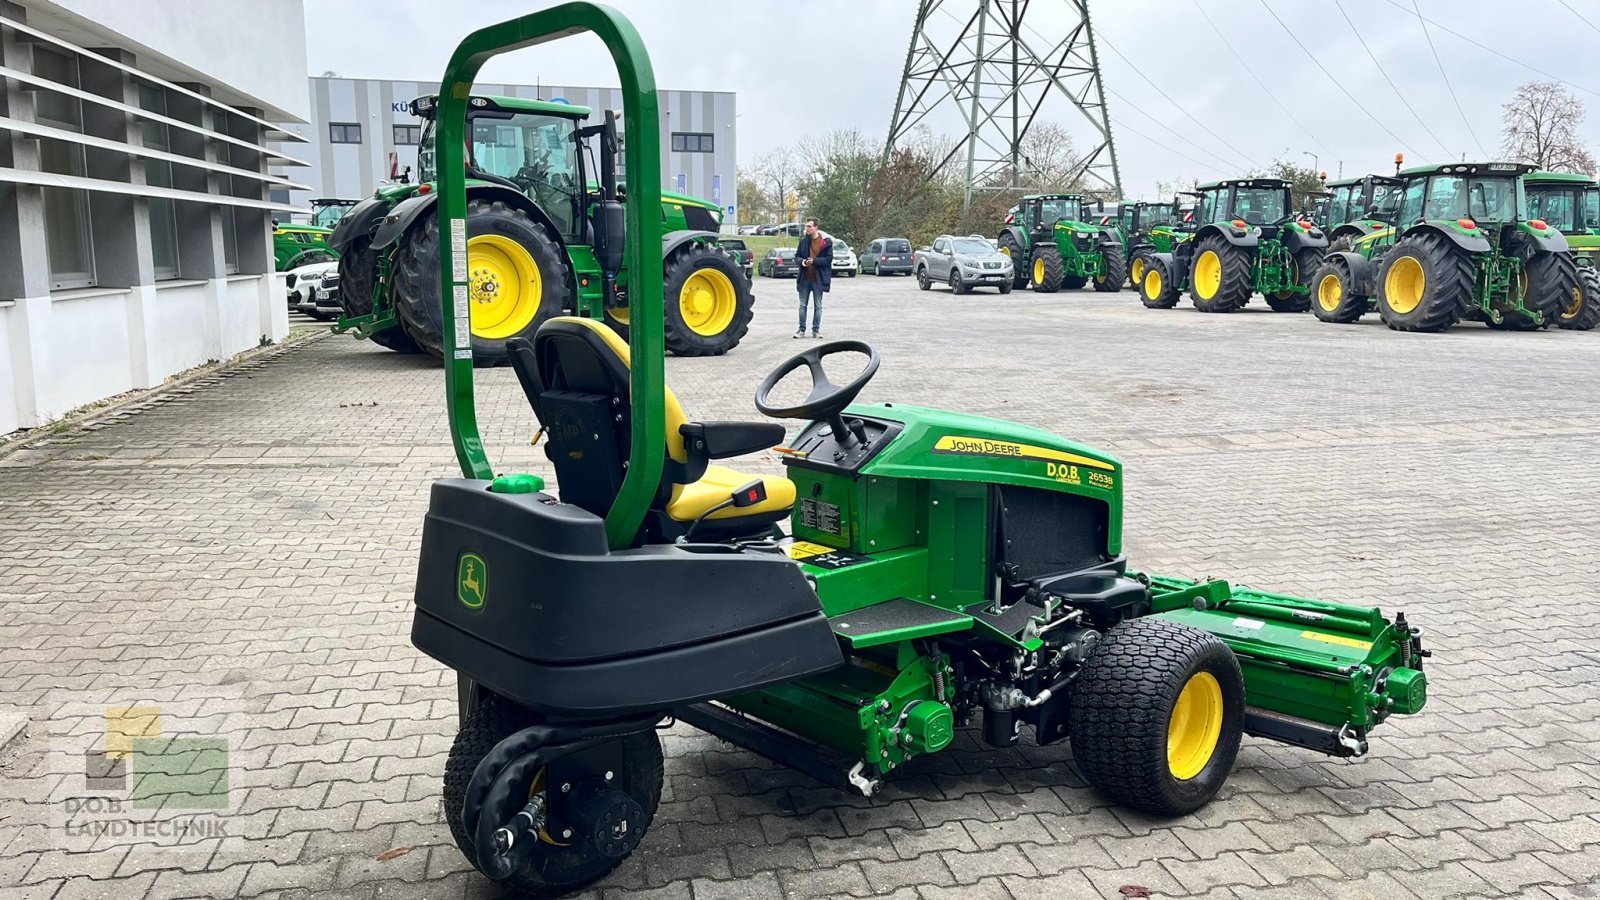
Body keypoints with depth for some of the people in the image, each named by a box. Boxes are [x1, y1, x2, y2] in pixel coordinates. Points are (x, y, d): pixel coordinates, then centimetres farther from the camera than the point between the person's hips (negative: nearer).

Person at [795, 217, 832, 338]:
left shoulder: (826, 242, -7)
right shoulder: (804, 240, 4)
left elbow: (829, 259, -9)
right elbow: (797, 255, 11)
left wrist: (814, 261, -19)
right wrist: (802, 261, -10)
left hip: (818, 279, -3)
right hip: (804, 278, 3)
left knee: (818, 306, 7)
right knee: (802, 305, 6)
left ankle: (816, 330, 15)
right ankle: (802, 329, 12)